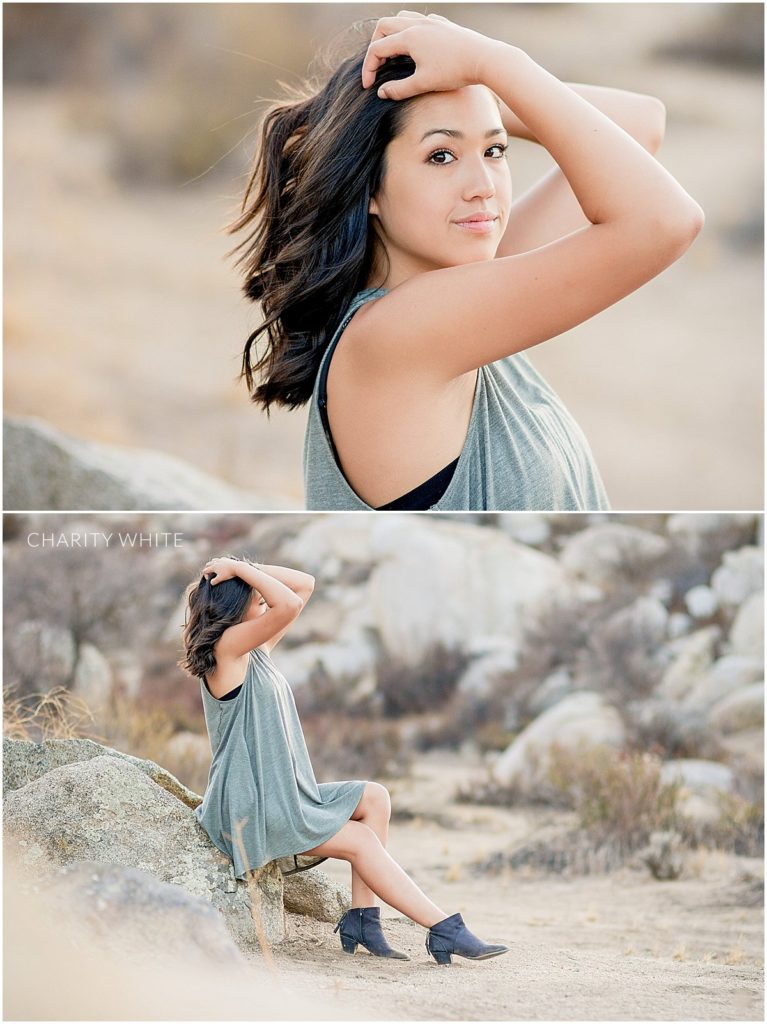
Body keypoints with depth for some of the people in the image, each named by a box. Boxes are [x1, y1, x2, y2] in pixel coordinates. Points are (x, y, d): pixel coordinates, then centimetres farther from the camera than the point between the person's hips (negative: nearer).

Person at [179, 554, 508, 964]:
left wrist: (244, 568, 5)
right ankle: (445, 931, -8)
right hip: (250, 810, -10)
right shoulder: (227, 646, -15)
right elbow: (288, 604, -28)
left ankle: (362, 918, -4)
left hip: (281, 795, 10)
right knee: (362, 841, -11)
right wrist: (240, 569, -16)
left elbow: (303, 586, 16)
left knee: (374, 798, 3)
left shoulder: (257, 649, 12)